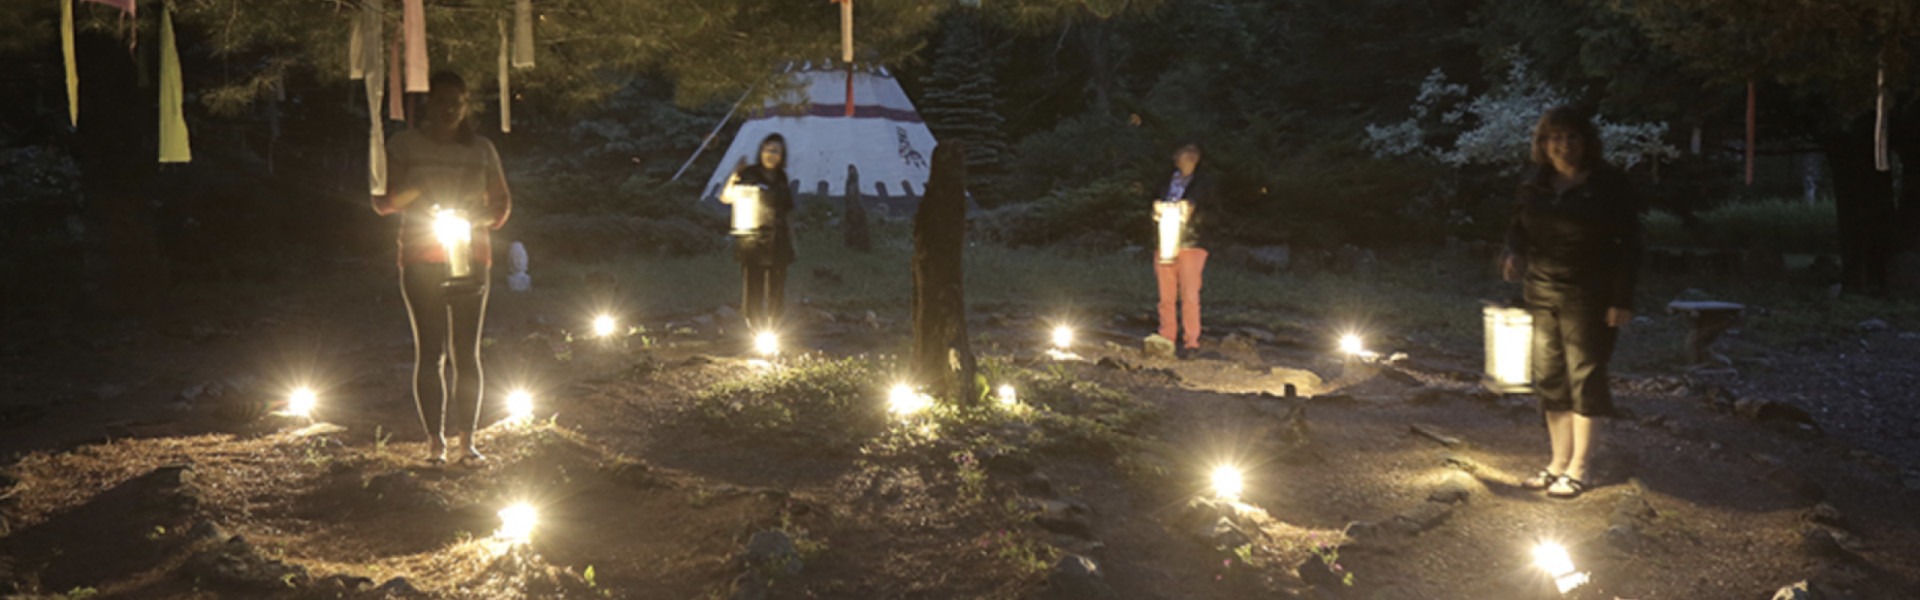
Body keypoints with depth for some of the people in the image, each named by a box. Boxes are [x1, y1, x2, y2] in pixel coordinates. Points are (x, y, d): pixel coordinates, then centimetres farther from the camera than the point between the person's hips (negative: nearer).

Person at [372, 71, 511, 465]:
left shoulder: (481, 150, 13)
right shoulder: (404, 145, 6)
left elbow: (502, 203, 18)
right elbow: (382, 203, 2)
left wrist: (479, 219, -4)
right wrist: (417, 191, -17)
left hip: (471, 259, 2)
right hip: (420, 261, -2)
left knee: (467, 352, 0)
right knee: (429, 351, -6)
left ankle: (467, 440, 4)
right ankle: (435, 441, -2)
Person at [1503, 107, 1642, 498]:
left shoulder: (1609, 185, -7)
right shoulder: (1535, 183, 8)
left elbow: (1628, 245, -8)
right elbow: (1519, 227, 18)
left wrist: (1622, 301, -14)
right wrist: (1515, 253, -6)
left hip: (1588, 297, -5)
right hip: (1542, 293, 6)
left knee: (1584, 377, -1)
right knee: (1549, 378, 9)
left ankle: (1578, 469, 8)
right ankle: (1558, 462, 21)